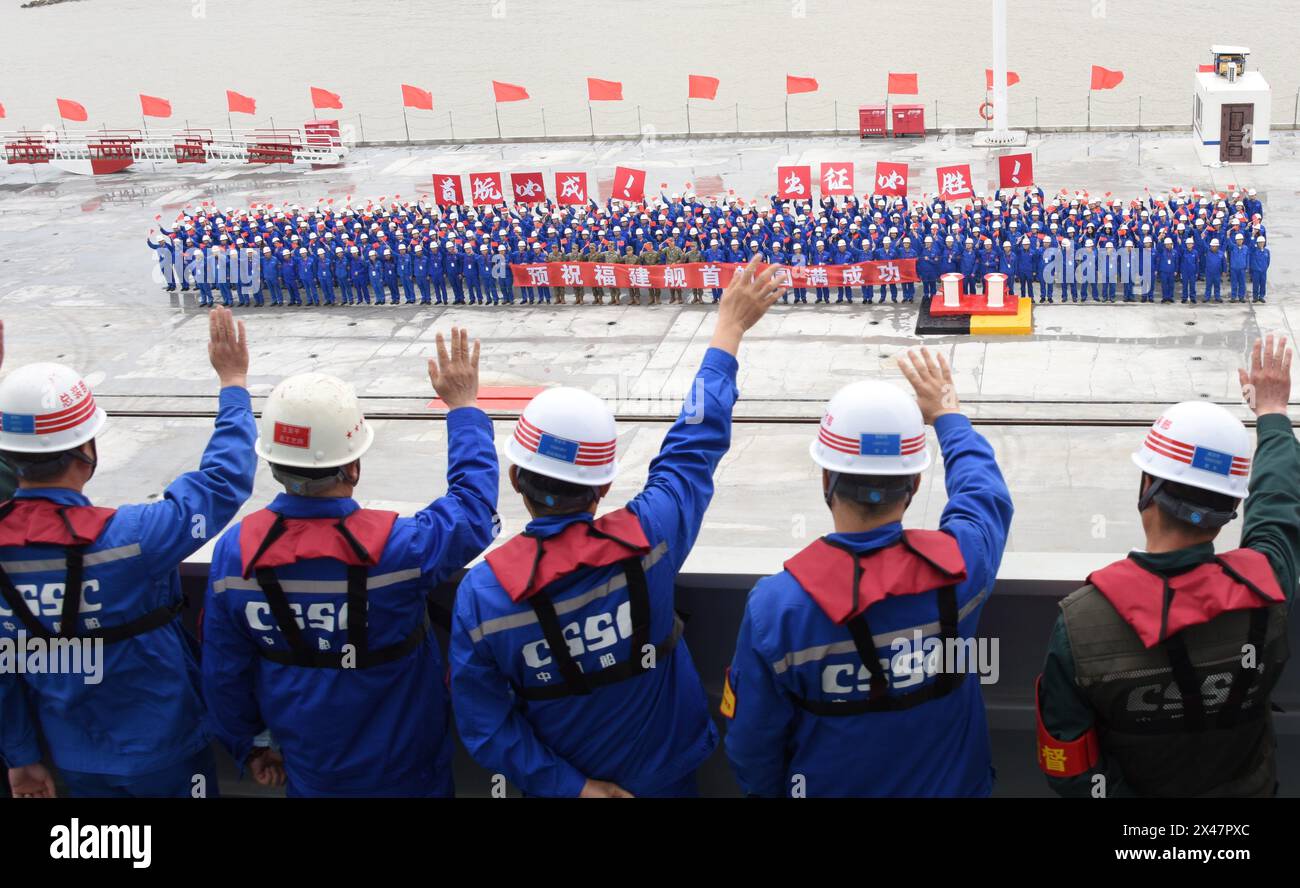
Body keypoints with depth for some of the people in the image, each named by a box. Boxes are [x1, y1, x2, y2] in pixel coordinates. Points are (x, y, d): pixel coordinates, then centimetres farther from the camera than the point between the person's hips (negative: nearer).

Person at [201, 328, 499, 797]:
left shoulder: (235, 550, -18)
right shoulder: (396, 547, -30)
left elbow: (223, 671, -6)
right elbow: (473, 504, -11)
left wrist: (246, 745, 12)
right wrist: (463, 406, -1)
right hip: (402, 772, -3)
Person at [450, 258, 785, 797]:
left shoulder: (481, 591, -25)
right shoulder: (646, 541, -27)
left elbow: (483, 725, -20)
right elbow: (696, 445, -12)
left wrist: (571, 786, -11)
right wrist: (729, 328, -1)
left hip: (562, 782, 0)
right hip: (665, 773, 0)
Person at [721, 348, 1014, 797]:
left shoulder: (776, 604, -29)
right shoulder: (959, 566, -23)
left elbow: (752, 746, -16)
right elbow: (984, 489, 2)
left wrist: (767, 790, 5)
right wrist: (948, 415, 18)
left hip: (830, 786, -1)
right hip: (953, 785, 2)